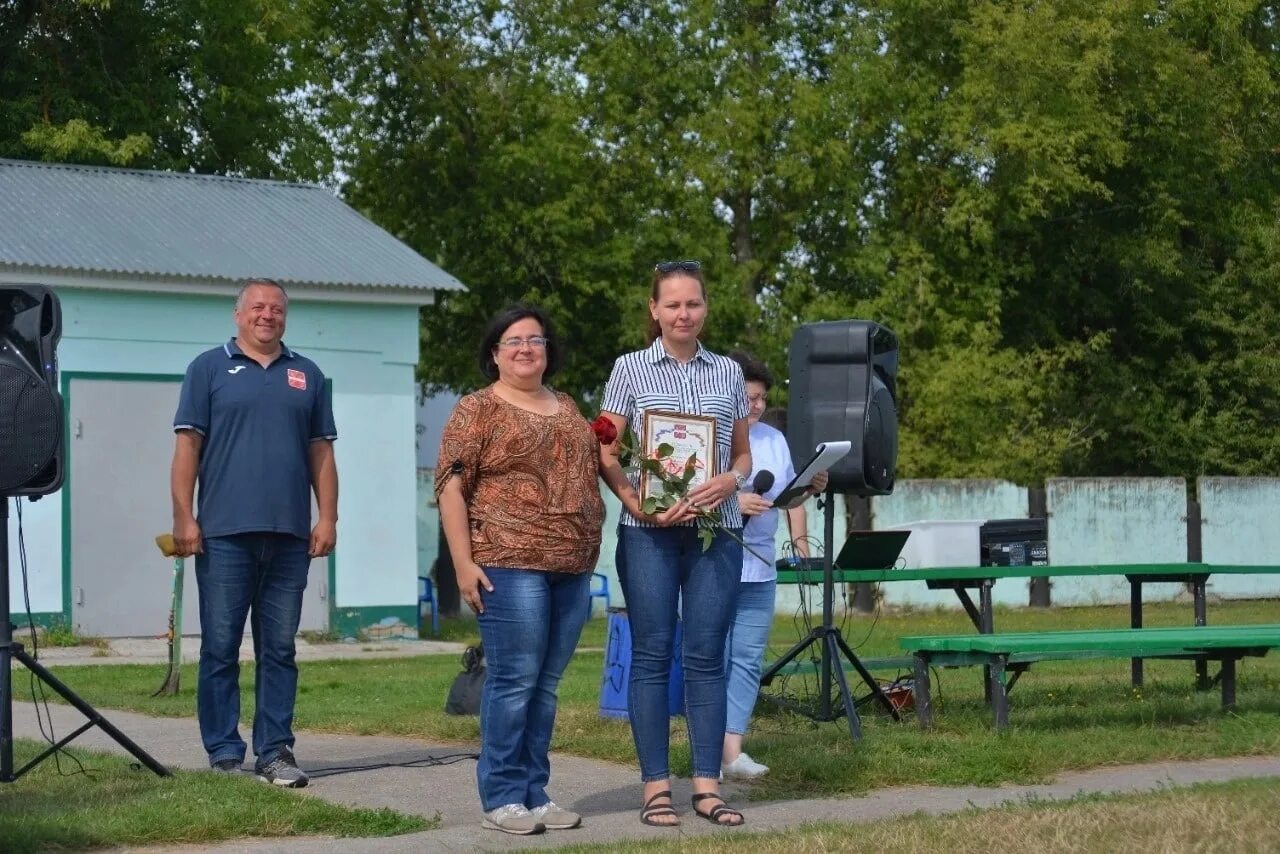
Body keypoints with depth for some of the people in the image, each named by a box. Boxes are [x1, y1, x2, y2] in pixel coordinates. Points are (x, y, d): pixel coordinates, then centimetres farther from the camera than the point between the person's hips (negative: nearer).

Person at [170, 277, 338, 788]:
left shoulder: (307, 375, 15)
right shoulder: (209, 369, 7)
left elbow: (322, 453, 14)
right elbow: (187, 447, 2)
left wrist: (328, 518, 4)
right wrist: (183, 518, -7)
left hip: (290, 536, 3)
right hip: (224, 534, -2)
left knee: (279, 649, 4)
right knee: (220, 649, 0)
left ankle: (275, 751, 8)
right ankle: (224, 755, 5)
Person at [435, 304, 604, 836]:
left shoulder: (568, 410, 19)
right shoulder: (477, 410, 0)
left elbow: (589, 475, 28)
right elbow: (450, 486, -6)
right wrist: (463, 562, -13)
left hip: (572, 568, 6)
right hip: (510, 565, -6)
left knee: (546, 684, 8)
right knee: (514, 680, -7)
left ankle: (536, 792, 12)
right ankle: (502, 798, -2)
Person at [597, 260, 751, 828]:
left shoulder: (728, 372, 12)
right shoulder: (630, 369, 4)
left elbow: (743, 454, 15)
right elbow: (606, 454, 1)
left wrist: (731, 481, -7)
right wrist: (636, 503, -15)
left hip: (717, 529, 2)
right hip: (648, 532, -2)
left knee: (706, 654, 2)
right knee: (652, 654, -1)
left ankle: (707, 785, 6)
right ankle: (656, 786, 3)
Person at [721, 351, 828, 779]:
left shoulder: (774, 439, 17)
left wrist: (813, 486, 3)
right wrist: (732, 503, -23)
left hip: (759, 566, 6)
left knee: (748, 658, 2)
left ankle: (732, 749, 1)